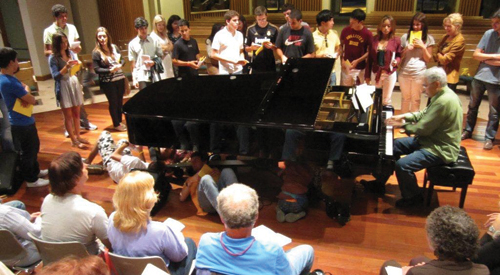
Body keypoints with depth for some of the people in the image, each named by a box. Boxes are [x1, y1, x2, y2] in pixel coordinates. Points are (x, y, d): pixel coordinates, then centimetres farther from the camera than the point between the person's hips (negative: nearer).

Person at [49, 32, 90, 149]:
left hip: (75, 84, 5)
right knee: (68, 115, 3)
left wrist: (78, 65, -5)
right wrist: (66, 67, -25)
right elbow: (55, 76, -15)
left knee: (76, 113, 12)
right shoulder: (53, 58, -9)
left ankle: (78, 136, 23)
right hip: (63, 87, -5)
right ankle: (74, 141, 10)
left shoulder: (70, 53, 7)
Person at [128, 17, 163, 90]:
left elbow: (161, 56, 9)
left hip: (154, 75, 2)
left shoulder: (154, 41, 5)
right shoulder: (132, 44, 2)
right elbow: (132, 63, 3)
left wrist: (154, 62, -12)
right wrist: (134, 79, -2)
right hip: (141, 76, -1)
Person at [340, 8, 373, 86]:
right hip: (346, 66, 2)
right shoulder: (345, 30, -1)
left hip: (360, 68, -2)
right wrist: (342, 59, -4)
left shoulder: (368, 34, -8)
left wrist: (357, 61, -16)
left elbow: (369, 51, -5)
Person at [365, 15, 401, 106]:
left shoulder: (396, 40, -5)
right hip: (375, 73, 2)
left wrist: (396, 61, -20)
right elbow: (370, 58, 5)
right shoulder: (374, 39, 2)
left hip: (390, 73, -2)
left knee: (386, 100, 6)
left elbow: (399, 56, 4)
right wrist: (367, 75, 5)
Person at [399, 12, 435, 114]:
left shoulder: (429, 39, 2)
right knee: (405, 98, 14)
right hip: (404, 72, 2)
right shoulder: (405, 37, 5)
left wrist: (423, 47, -12)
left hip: (419, 73, -2)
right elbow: (399, 56, 9)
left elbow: (428, 59, 2)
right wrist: (406, 49, -10)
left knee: (415, 100, 8)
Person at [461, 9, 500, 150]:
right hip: (479, 77, 3)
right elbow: (476, 55, -2)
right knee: (472, 106, 15)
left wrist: (485, 59, -9)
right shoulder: (489, 34, -1)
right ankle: (468, 131, 30)